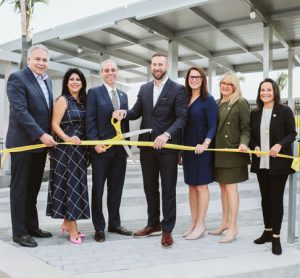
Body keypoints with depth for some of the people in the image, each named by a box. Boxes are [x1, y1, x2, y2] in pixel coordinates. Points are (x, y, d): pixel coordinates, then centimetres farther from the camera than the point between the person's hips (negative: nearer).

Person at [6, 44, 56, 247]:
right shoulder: (17, 78, -9)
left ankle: (32, 227, 26)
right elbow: (20, 111, -18)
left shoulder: (47, 81, 14)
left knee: (33, 188, 15)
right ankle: (20, 232, 13)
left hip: (41, 143, 7)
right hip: (23, 143, -7)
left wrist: (47, 136, 6)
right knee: (20, 189, 3)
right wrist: (41, 135, -23)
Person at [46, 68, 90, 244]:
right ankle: (73, 229, 2)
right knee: (69, 184, -4)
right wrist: (66, 138, -29)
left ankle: (67, 223, 23)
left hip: (80, 150, 7)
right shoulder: (62, 100, -7)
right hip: (65, 149, -7)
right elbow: (55, 125, -13)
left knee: (75, 184, 11)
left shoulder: (83, 101, 12)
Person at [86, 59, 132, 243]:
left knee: (116, 188, 11)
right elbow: (90, 121, -7)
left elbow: (126, 121, 15)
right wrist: (95, 143, -16)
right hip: (101, 148, -5)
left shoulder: (123, 95, 15)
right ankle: (99, 227, 15)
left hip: (120, 149, 5)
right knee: (98, 188, 5)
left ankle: (115, 224, 24)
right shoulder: (94, 93, 0)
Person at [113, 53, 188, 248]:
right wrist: (124, 112, -11)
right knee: (150, 187, 14)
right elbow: (137, 112, 11)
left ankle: (167, 229, 14)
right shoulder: (144, 89, 12)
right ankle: (153, 225, 29)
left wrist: (166, 134, -28)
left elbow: (182, 118, -13)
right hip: (147, 145, 6)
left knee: (168, 189, 4)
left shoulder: (178, 89, -6)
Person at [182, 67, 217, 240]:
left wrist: (205, 144, -29)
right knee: (191, 186, 10)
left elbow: (212, 127, -12)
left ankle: (200, 225, 11)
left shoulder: (208, 100, -7)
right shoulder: (185, 99, 9)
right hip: (187, 148, 6)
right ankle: (194, 223, 20)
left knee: (201, 186, 1)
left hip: (201, 149, -6)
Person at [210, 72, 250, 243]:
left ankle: (233, 228, 3)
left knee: (231, 187, -5)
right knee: (223, 186, 13)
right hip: (219, 151, 7)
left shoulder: (241, 103, -6)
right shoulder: (219, 103, 14)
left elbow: (246, 128, -9)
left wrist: (243, 144, -25)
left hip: (232, 151, -7)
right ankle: (225, 222, 25)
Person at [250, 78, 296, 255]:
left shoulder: (285, 111, -4)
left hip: (279, 162, -4)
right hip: (261, 163, 4)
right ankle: (267, 231, 27)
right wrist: (255, 147, -8)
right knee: (265, 197, 13)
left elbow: (292, 134, -5)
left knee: (276, 198, 0)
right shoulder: (255, 113, 8)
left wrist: (280, 145, -21)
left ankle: (276, 236, 11)